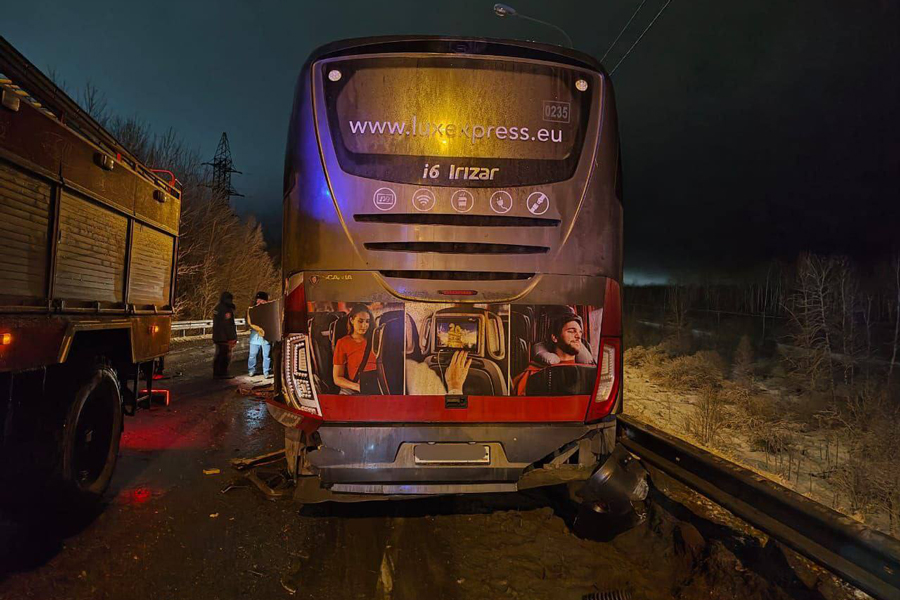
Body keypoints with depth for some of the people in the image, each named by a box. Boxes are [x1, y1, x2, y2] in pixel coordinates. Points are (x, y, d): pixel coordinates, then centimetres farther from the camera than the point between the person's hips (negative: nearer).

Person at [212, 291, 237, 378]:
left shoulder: (217, 308, 13)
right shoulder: (226, 310, -18)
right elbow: (229, 326, -21)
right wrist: (233, 338, -16)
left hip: (217, 337, 10)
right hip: (225, 338, -10)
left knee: (219, 355, 18)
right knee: (226, 356, -3)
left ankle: (216, 373, 25)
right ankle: (222, 373, -1)